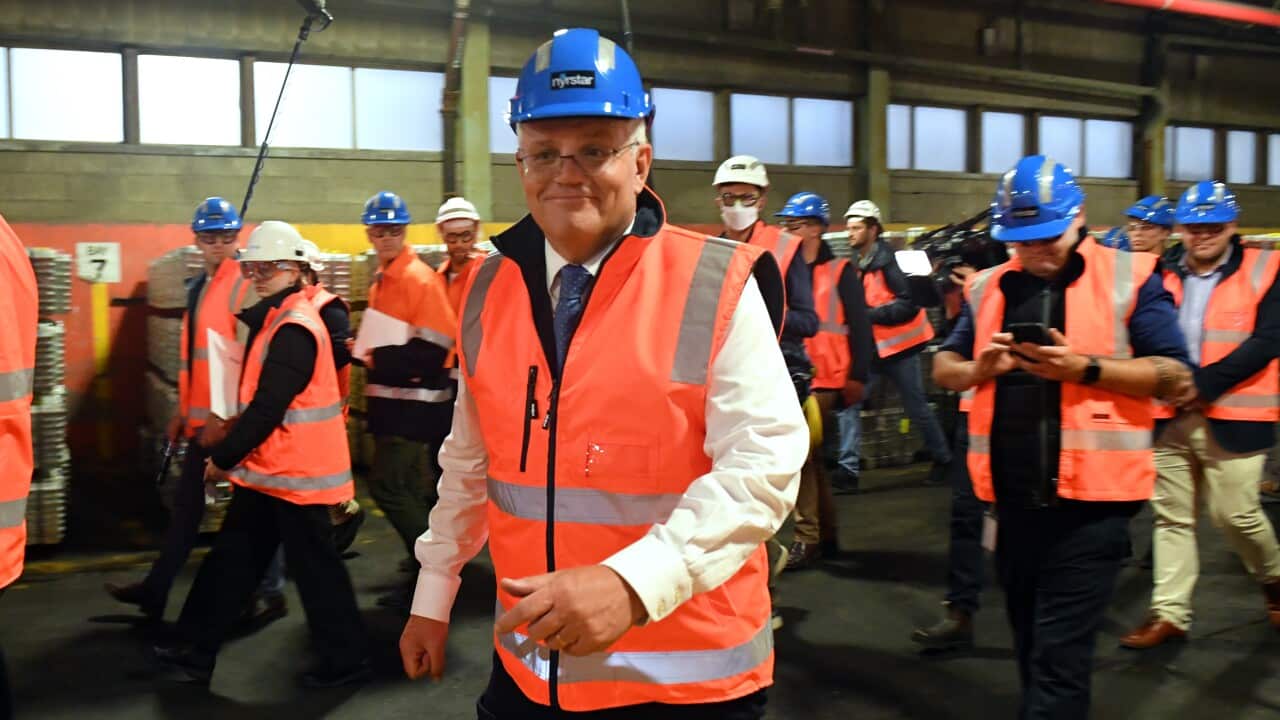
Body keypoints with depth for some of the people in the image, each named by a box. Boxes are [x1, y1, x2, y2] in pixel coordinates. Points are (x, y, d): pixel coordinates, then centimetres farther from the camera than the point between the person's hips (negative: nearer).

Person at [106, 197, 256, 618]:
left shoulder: (244, 285, -12)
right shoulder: (197, 287, 15)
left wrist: (225, 417, -20)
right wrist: (183, 410, 18)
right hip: (203, 417, 9)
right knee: (187, 501, 16)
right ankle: (156, 590, 28)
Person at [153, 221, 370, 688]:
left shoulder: (295, 328, -19)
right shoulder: (277, 319, 12)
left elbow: (268, 407, -22)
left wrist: (224, 456, -13)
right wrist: (232, 450, 10)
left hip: (296, 471, -10)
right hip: (269, 467, 10)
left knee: (313, 565, 2)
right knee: (233, 558, 15)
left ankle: (346, 658, 17)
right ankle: (196, 654, 26)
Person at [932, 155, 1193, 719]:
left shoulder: (1128, 277, -4)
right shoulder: (988, 287, 9)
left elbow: (1177, 377, -7)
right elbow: (943, 369, 14)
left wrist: (1086, 368, -20)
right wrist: (979, 369, -8)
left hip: (1090, 497, -5)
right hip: (1014, 497, 5)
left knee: (1059, 654, -4)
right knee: (1030, 646, 20)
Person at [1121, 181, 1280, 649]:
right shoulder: (1166, 277, 10)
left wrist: (1204, 385, -17)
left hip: (1231, 417, -4)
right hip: (1171, 417, 4)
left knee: (1234, 513, 1)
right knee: (1171, 517, 5)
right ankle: (1169, 613, 13)